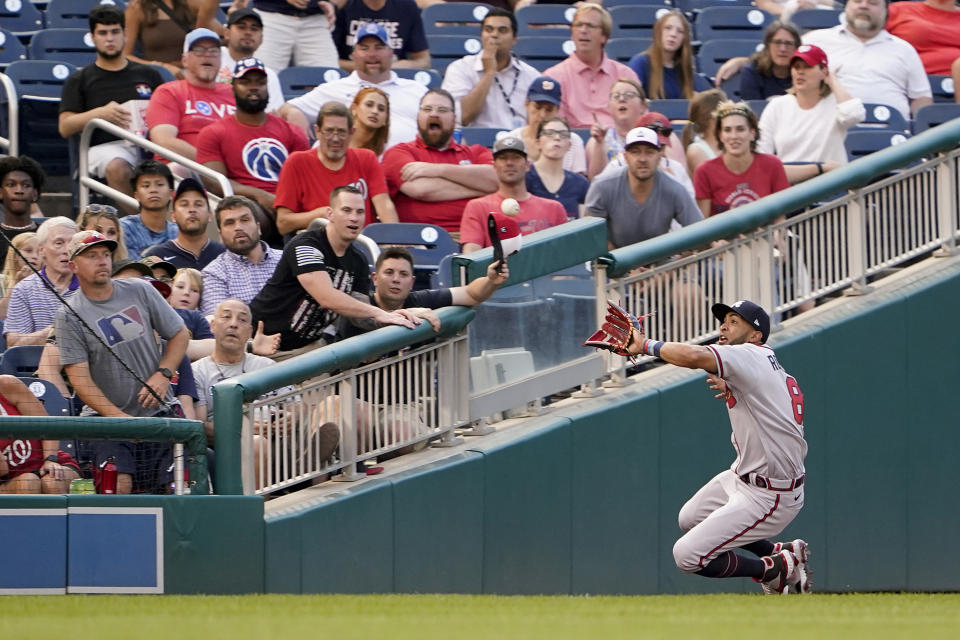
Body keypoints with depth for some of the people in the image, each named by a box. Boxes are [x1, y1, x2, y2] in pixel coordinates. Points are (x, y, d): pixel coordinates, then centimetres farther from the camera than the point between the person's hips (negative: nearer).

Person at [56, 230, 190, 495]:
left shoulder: (139, 291, 5)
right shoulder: (70, 316, -5)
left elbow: (180, 334, 13)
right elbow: (79, 379, -10)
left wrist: (163, 374, -5)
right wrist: (117, 416, -20)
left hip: (160, 412, 3)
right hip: (105, 416, -3)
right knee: (118, 485, -22)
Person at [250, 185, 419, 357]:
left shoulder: (358, 261, 7)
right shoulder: (305, 247, -18)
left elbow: (360, 312, 4)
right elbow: (327, 298, -28)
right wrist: (379, 314, -29)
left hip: (310, 344, 6)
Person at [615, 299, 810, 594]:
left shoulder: (751, 357, -22)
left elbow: (695, 356, -37)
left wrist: (645, 345, -23)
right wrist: (732, 391, 1)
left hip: (768, 498, -10)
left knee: (687, 556, -10)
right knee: (690, 520, 27)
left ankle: (776, 569, 6)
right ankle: (779, 552, 27)